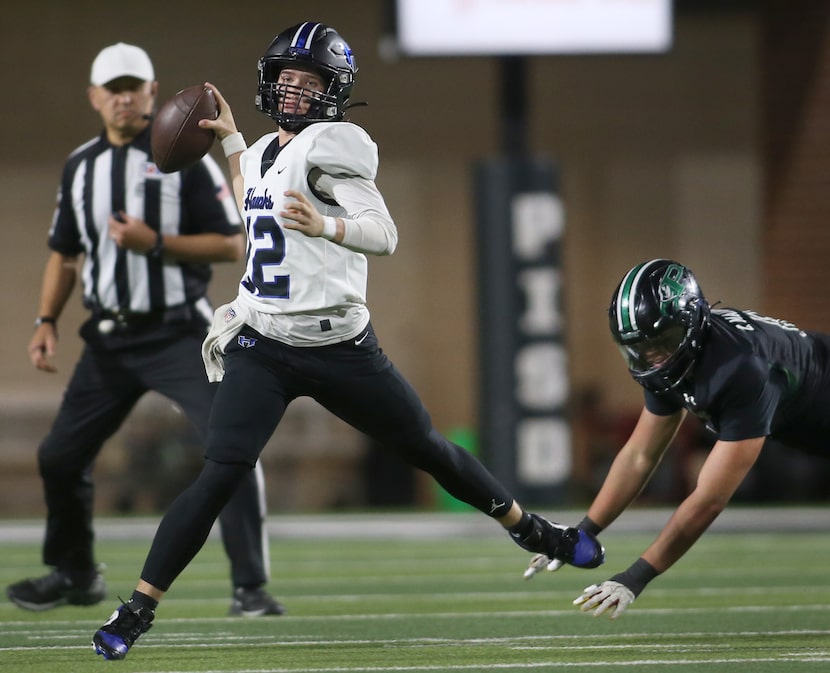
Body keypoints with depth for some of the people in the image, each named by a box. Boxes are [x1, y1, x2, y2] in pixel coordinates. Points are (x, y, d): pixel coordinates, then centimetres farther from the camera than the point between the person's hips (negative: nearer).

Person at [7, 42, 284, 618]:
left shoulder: (186, 158, -5)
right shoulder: (81, 166, 10)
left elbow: (231, 245, -8)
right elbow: (65, 253, 19)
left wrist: (155, 243, -19)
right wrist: (47, 322, 7)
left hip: (180, 335, -5)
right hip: (110, 339, 5)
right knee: (61, 456, 7)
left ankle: (250, 587, -13)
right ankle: (75, 576, 29)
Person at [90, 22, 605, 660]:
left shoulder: (331, 145, -12)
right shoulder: (265, 152, 11)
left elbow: (384, 234, -24)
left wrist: (325, 226, -43)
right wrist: (230, 139, 30)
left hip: (339, 345, -4)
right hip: (262, 344, 4)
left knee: (429, 450, 12)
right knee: (220, 475, -13)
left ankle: (530, 529, 36)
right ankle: (139, 608, -13)